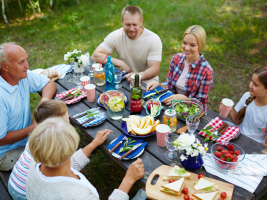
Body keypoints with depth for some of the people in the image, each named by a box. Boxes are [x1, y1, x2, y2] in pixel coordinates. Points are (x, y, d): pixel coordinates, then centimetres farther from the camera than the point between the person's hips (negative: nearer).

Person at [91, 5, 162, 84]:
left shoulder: (154, 40, -11)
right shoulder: (115, 36, -6)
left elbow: (154, 69, -18)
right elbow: (95, 56, -7)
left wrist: (139, 75, -41)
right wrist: (119, 63, -19)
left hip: (146, 82, -2)